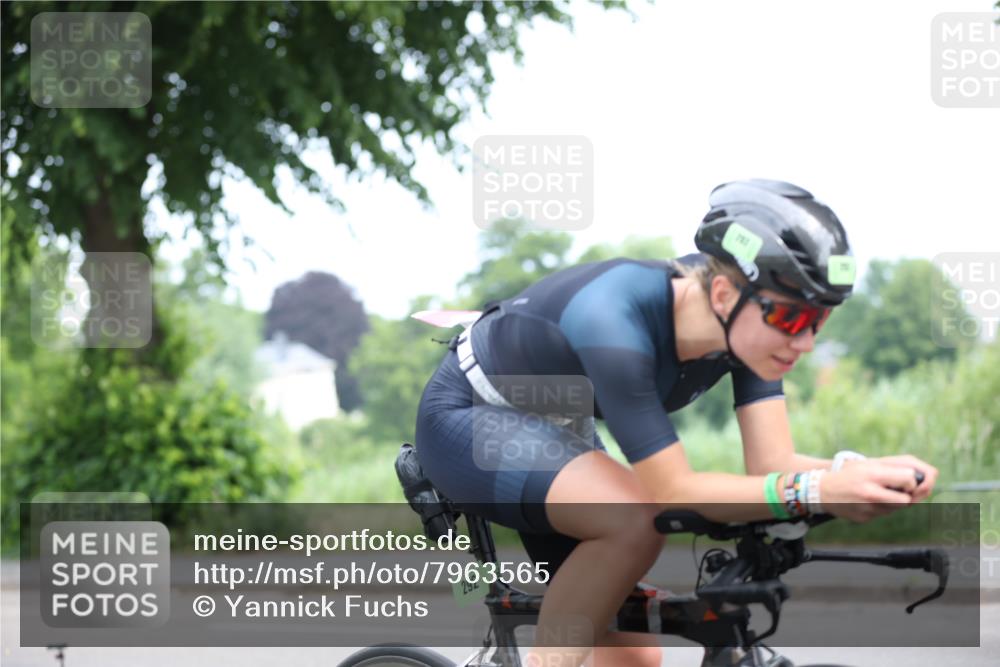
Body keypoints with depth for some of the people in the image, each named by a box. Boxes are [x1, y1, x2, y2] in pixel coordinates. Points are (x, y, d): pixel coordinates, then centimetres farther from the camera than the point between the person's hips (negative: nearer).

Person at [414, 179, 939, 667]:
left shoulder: (744, 323, -18)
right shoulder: (617, 319, -38)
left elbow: (772, 465, -19)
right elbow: (672, 493, -39)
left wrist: (863, 472, -39)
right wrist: (816, 492, -50)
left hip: (557, 429, 8)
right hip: (468, 421, -8)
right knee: (636, 520, -35)